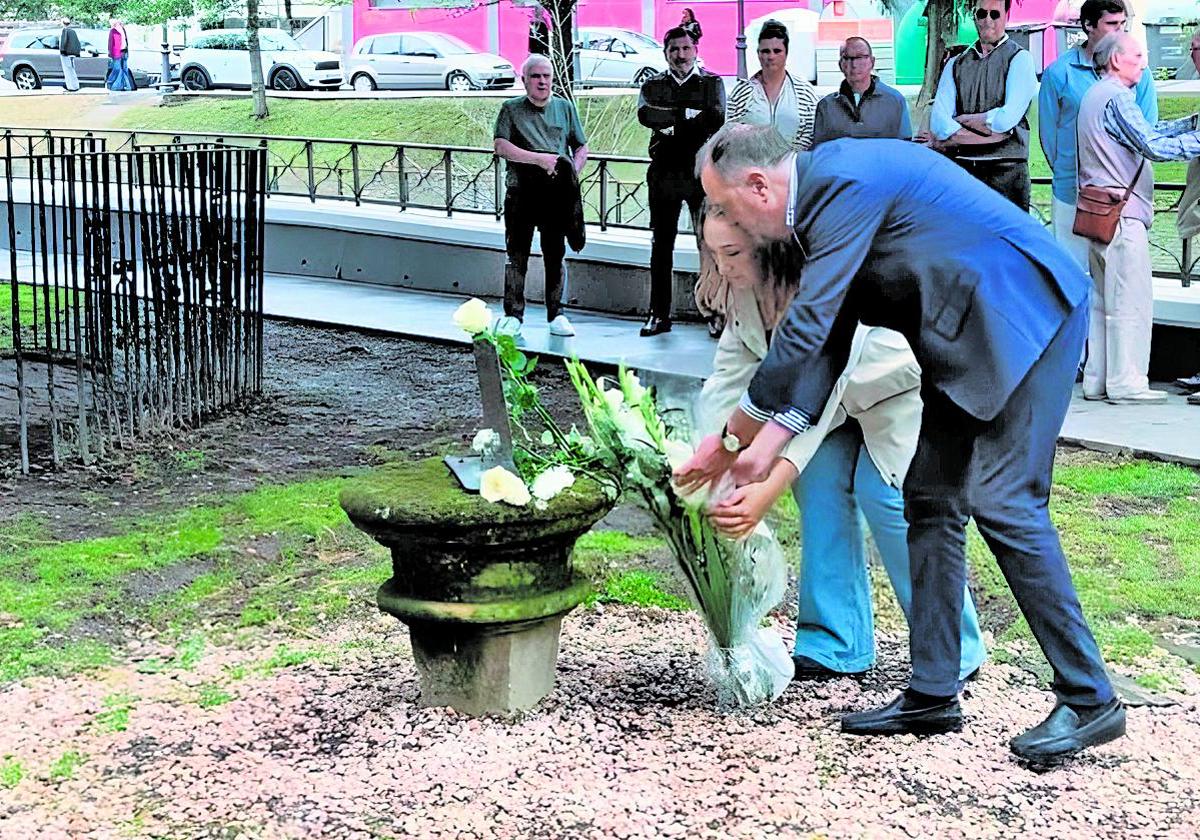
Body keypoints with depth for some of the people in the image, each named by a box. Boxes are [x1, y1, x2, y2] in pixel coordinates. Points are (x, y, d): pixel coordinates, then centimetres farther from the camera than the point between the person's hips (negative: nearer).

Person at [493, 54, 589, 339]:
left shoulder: (565, 107, 13)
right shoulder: (511, 109, 5)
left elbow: (582, 147, 13)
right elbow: (501, 147, -7)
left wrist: (573, 172, -7)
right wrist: (540, 159, -15)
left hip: (556, 194, 2)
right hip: (521, 193, -2)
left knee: (555, 255, 5)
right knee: (516, 255, -1)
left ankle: (556, 315, 11)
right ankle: (513, 315, 5)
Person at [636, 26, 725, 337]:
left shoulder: (712, 83, 8)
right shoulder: (653, 85, 12)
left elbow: (717, 118, -11)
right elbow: (646, 115, -9)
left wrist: (671, 122, -11)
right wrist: (688, 115, -12)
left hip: (702, 172, -2)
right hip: (664, 173, 2)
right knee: (661, 245, 5)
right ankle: (659, 314, 10)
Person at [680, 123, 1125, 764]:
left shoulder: (844, 184, -21)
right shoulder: (824, 193, 11)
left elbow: (804, 333, -24)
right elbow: (826, 346, 11)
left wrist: (731, 440, -15)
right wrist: (767, 447, 3)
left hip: (1022, 315, -10)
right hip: (965, 335, 10)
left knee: (1002, 501, -14)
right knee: (930, 499, 8)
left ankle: (1089, 700, -5)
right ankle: (933, 694, 13)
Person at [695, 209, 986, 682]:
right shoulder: (746, 288, -14)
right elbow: (728, 376, -13)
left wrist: (768, 491, -57)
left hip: (907, 381, -8)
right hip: (850, 393, 8)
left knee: (885, 491, -20)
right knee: (817, 476, -9)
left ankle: (956, 651, -5)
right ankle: (837, 645, -1)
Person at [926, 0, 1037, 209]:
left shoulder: (1019, 58, 1)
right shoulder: (956, 64, 13)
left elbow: (1007, 119, -12)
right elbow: (938, 120, 0)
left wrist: (962, 120, -2)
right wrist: (988, 133, -12)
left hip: (1005, 170, -3)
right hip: (961, 168, 4)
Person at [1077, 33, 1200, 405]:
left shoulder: (1097, 95, 19)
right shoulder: (1116, 97, -12)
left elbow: (1149, 131, 19)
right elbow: (1153, 146, -18)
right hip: (1121, 213, -10)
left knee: (1103, 300, 11)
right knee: (1132, 300, -7)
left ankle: (1098, 380, 14)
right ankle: (1126, 384, -6)